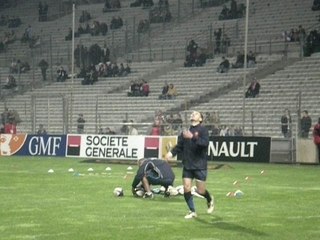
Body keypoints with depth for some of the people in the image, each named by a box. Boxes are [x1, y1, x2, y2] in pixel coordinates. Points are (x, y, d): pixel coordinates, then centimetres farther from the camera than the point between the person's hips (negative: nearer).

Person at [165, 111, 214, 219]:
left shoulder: (203, 130, -6)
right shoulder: (186, 131, 7)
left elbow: (205, 143, -22)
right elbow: (179, 146, 8)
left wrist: (193, 137, -34)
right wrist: (171, 152, -10)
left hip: (200, 165, -4)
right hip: (187, 165, 4)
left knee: (200, 190, 0)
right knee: (186, 188, -2)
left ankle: (210, 200, 33)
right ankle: (192, 211, 12)